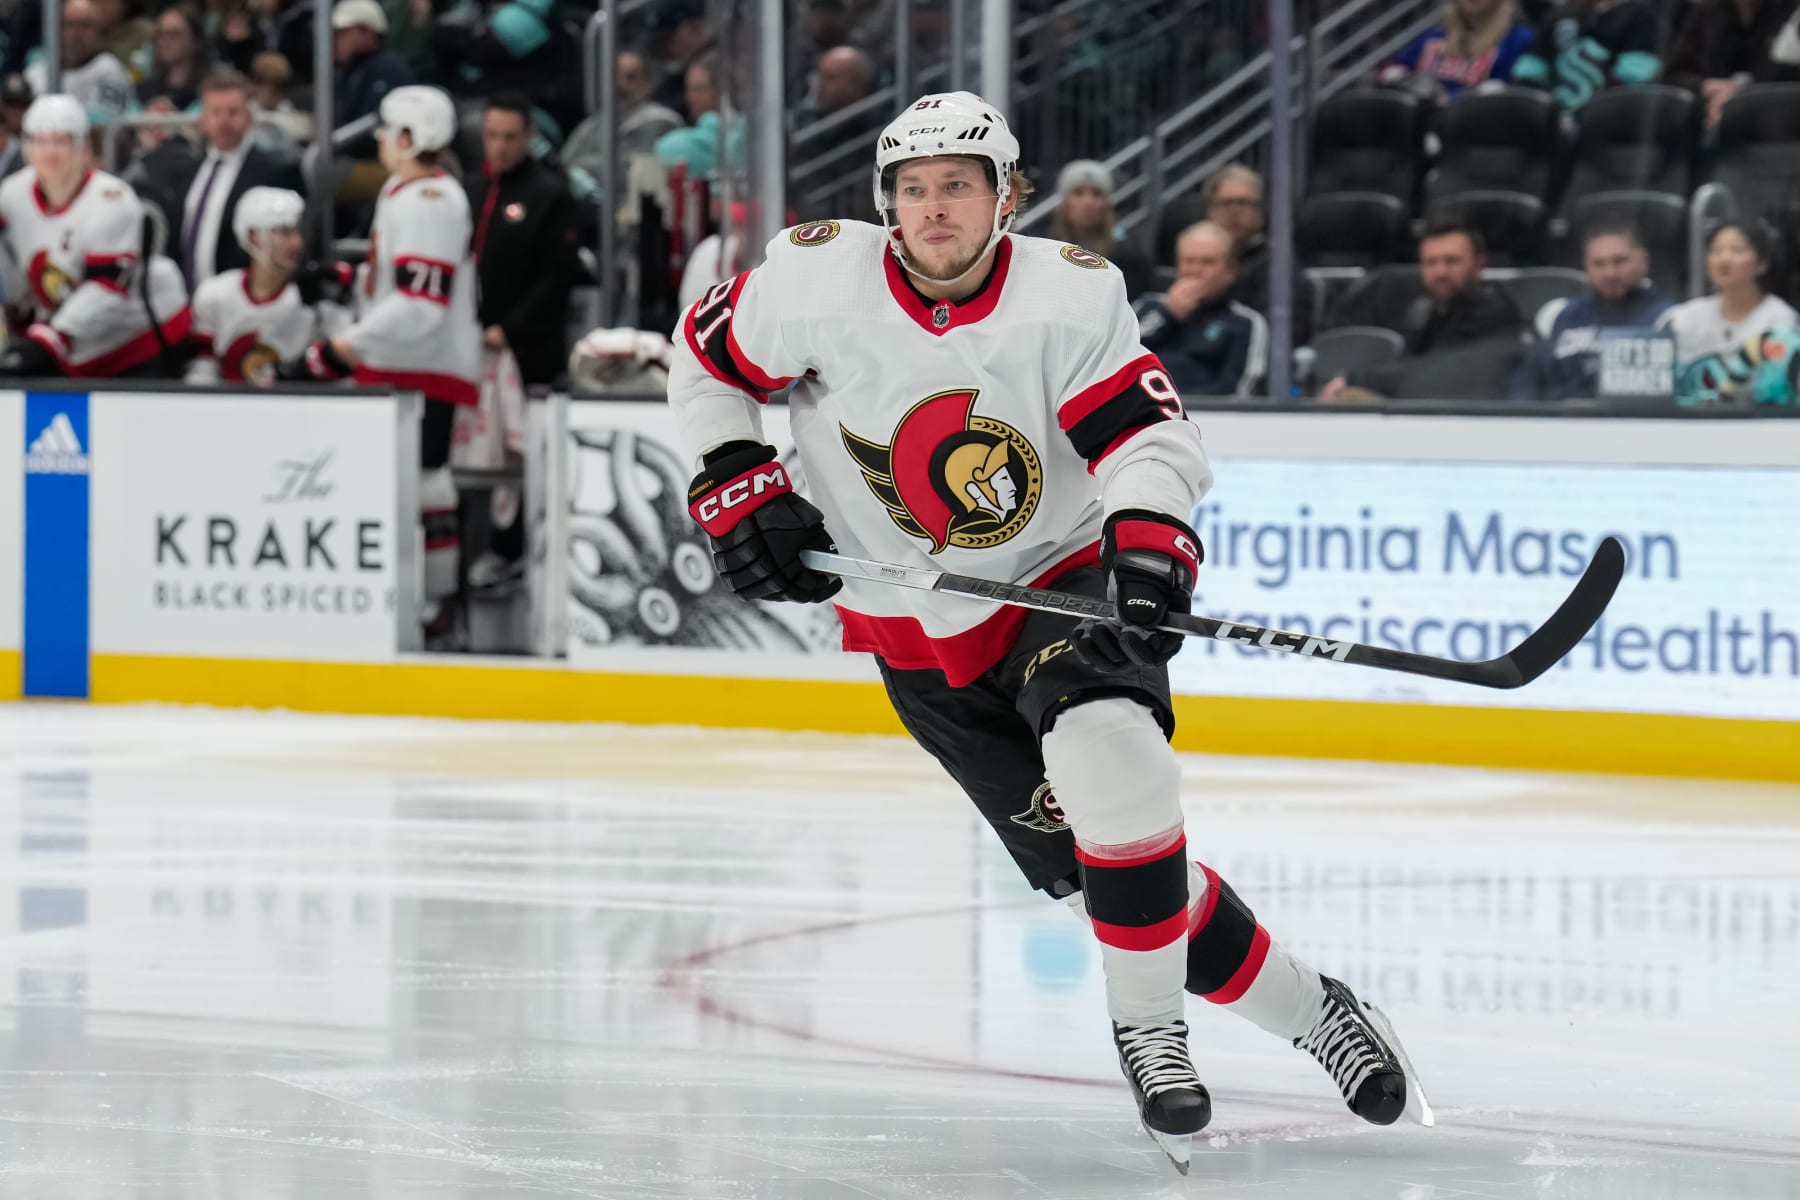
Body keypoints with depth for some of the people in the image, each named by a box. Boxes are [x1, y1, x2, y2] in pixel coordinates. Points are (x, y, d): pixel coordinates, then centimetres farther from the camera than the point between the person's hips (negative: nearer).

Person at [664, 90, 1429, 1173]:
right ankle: (1306, 1011, 13)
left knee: (1106, 740, -34)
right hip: (925, 641, 2)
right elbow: (707, 356, 3)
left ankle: (1150, 1028, -20)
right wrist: (740, 488, -6)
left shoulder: (1072, 295, -15)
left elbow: (1149, 435, -21)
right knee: (1087, 858, -4)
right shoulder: (822, 279, -12)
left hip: (1065, 585, -2)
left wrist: (1149, 535, -40)